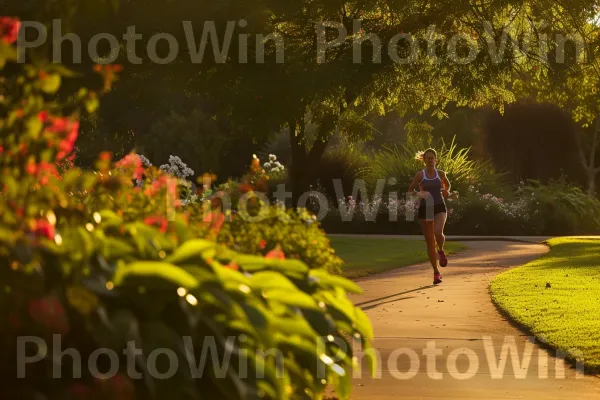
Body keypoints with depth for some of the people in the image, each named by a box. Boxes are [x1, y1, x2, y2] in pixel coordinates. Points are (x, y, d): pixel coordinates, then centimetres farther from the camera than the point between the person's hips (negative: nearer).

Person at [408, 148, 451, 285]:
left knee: (438, 233, -29)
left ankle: (441, 251, 6)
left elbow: (447, 185, 23)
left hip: (439, 208, 0)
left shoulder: (441, 174, 3)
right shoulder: (420, 175, -2)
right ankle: (436, 272, 15)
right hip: (425, 209, 0)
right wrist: (418, 193, -18)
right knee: (430, 242, 3)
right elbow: (410, 191, 3)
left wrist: (447, 192, 1)